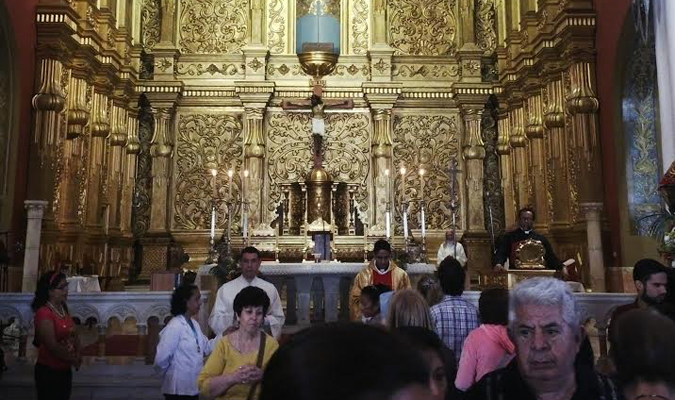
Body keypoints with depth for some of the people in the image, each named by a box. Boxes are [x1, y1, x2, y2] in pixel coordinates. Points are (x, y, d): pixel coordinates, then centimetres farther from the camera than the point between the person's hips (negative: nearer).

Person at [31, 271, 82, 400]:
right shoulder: (44, 313, -21)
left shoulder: (63, 308, 6)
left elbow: (73, 333, 11)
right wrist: (73, 360, -12)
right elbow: (53, 346, -23)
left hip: (65, 370, 8)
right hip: (49, 371, -8)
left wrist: (77, 354, -5)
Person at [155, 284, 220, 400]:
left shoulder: (194, 324, 6)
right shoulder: (174, 327, -21)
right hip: (179, 389, -8)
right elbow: (160, 360, -21)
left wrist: (223, 336, -4)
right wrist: (171, 373, -2)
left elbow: (205, 348, 8)